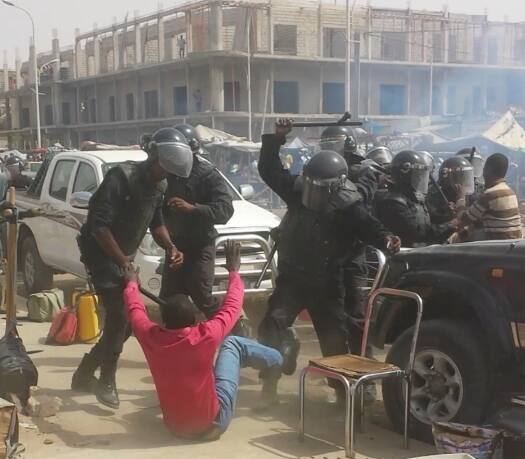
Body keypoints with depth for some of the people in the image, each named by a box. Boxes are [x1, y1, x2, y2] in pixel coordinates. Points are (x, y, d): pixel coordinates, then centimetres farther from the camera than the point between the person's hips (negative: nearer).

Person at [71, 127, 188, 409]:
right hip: (101, 253, -8)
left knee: (128, 319, 8)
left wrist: (170, 248, -8)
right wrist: (123, 261, -24)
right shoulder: (121, 177, -24)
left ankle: (85, 374, 23)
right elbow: (99, 226, -27)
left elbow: (156, 223, 11)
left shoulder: (160, 186, 1)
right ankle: (106, 382, 3)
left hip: (123, 256, 8)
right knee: (120, 316, -14)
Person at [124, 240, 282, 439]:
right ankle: (280, 362, 32)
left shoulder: (150, 337, -16)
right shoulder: (205, 336, -25)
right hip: (213, 424, -4)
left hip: (175, 424, 4)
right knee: (234, 343, 9)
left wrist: (132, 283, 26)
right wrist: (234, 272, 7)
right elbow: (232, 307, -8)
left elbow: (135, 310, 7)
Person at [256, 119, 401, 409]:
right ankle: (270, 387, -4)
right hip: (292, 278, 2)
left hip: (327, 284, -2)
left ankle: (343, 388, 26)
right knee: (272, 324, -14)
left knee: (334, 338, 6)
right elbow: (269, 170, 1)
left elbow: (368, 228, -22)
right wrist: (275, 139, -11)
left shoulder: (349, 208, -14)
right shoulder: (297, 191, -4)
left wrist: (385, 239, -45)